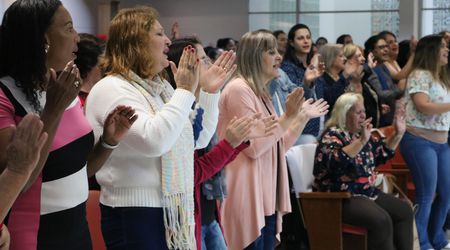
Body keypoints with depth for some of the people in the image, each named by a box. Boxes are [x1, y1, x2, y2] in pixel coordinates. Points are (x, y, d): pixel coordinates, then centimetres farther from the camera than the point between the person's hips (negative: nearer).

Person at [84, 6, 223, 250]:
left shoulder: (161, 86, 13)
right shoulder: (111, 89, -14)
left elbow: (198, 139, 19)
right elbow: (153, 140, -29)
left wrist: (209, 90, 9)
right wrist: (185, 91, -19)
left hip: (173, 211, 8)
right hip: (134, 215, -8)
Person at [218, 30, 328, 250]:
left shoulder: (260, 93, 17)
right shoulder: (238, 89, -12)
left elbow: (277, 147, 18)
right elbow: (254, 147, -19)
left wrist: (303, 117, 16)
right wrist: (288, 116, -18)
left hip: (266, 194, 9)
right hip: (248, 195, -9)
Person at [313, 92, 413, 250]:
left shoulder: (361, 133, 13)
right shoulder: (332, 135, -12)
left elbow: (383, 152, 24)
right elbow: (337, 161, -32)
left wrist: (398, 133, 12)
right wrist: (361, 141, -37)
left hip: (368, 193, 9)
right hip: (341, 198, -9)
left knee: (404, 210, -1)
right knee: (381, 220, -29)